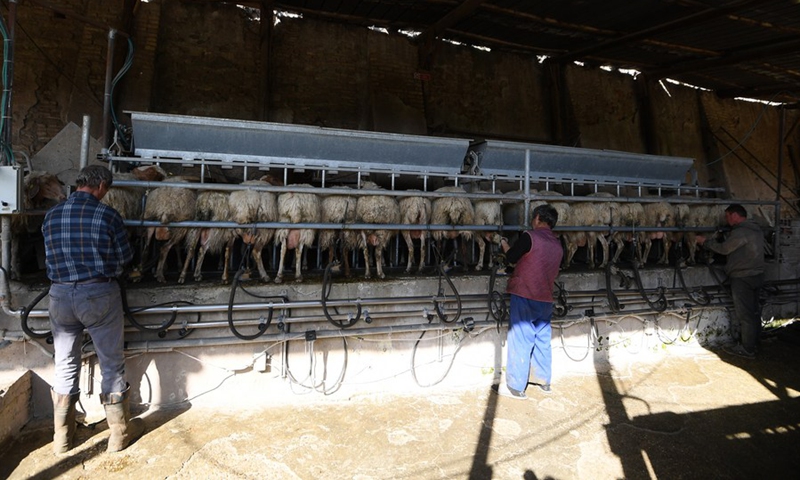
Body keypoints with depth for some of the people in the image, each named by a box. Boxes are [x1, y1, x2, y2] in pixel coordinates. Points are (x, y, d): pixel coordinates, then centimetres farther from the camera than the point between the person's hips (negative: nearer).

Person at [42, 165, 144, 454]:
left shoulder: (51, 216, 3)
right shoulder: (107, 215, -10)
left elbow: (49, 258, 10)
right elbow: (125, 258, -2)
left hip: (60, 296, 4)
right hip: (99, 295, -4)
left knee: (65, 367, 16)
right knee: (112, 364, 8)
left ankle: (62, 436, 28)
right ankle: (120, 432, 19)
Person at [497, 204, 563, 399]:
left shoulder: (530, 237, -12)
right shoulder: (557, 244, 9)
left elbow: (511, 257, -3)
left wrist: (504, 244, 17)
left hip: (524, 296, -6)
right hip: (546, 299, 7)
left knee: (520, 340, -2)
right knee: (543, 339, 17)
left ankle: (516, 387, 3)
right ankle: (544, 381, 27)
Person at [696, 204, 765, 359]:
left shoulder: (740, 232, -19)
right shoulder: (756, 230, 12)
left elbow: (724, 249, -11)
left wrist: (705, 241, 1)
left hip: (742, 278, -10)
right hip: (756, 275, 10)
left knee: (744, 313, -3)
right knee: (753, 310, 17)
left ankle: (747, 349, 3)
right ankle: (753, 340, 29)